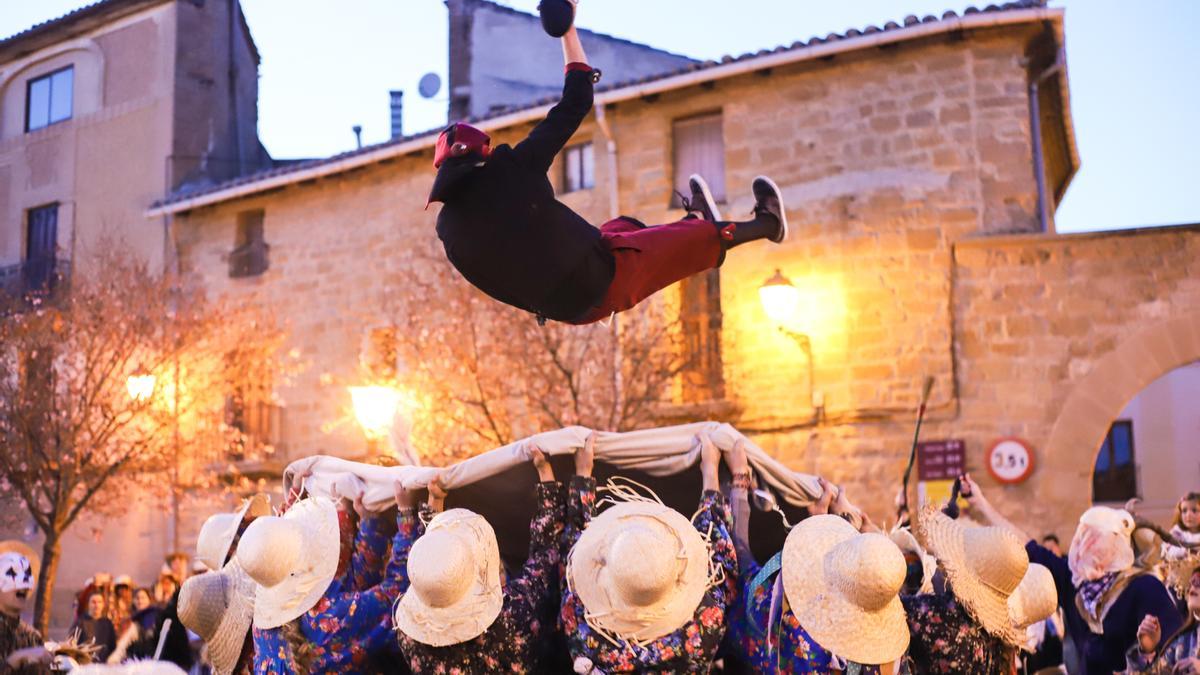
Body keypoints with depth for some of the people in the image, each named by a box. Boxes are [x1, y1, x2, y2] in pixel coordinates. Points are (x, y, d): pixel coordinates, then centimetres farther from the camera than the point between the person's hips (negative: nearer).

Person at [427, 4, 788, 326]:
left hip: (570, 310, 7)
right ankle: (766, 223, 38)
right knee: (692, 238, 15)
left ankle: (696, 220, 55)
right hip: (603, 278, -7)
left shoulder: (447, 226, -2)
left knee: (622, 228, 32)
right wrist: (568, 31, 1)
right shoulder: (510, 168, -16)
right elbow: (575, 104, -8)